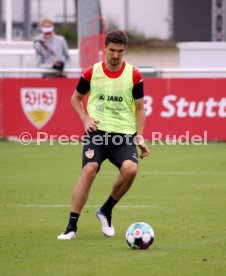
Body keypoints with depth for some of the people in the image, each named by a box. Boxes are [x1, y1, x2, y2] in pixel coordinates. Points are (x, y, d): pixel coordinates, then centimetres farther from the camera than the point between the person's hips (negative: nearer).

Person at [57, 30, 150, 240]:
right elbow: (75, 98, 17)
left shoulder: (134, 75, 2)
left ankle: (106, 211, 1)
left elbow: (139, 108, 10)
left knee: (130, 169, -26)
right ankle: (71, 227, -17)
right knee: (89, 170, -21)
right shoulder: (91, 73, 3)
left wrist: (140, 137, 1)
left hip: (124, 133, 0)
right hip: (97, 131, 0)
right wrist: (85, 118, -1)